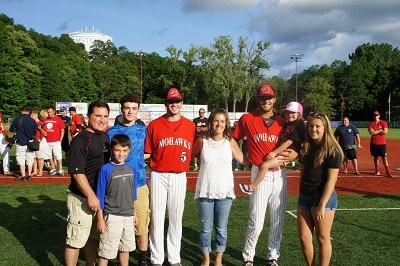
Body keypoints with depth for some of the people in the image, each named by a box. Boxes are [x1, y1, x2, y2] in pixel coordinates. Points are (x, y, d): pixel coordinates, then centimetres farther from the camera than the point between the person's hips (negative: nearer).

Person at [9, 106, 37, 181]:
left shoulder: (17, 119, -5)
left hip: (20, 142, -2)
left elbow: (11, 129, 2)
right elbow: (35, 133, 4)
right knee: (30, 159, 11)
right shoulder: (32, 121, -2)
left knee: (21, 160, 5)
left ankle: (23, 176, 5)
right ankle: (29, 175, 14)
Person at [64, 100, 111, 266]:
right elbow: (77, 172, -20)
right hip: (81, 198, -8)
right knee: (76, 239, 1)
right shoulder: (80, 140, -15)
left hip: (99, 197, 8)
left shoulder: (105, 137, 10)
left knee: (93, 236, 20)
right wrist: (91, 196, -24)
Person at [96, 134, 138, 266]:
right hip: (112, 216, -5)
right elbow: (100, 197, -10)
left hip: (128, 216, 5)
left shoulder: (130, 169, 4)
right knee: (106, 251, -1)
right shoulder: (105, 169, -12)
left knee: (125, 248, 18)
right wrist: (100, 219, -10)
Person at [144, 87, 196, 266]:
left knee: (176, 218, 11)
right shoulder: (154, 125, 0)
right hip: (158, 176, -1)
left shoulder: (191, 126, 4)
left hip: (179, 177, 1)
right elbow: (147, 152, 3)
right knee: (157, 217, 3)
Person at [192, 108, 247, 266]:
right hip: (205, 191, 0)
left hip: (225, 192, 1)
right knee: (206, 228, 8)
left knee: (221, 228, 9)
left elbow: (244, 160, 4)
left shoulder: (230, 142, 1)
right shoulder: (202, 141, -1)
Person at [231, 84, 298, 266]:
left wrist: (295, 154, -4)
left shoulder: (282, 122, 9)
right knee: (256, 222, -5)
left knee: (278, 220, 10)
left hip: (279, 174, 4)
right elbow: (233, 139, 7)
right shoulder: (247, 119, 1)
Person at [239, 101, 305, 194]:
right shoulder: (286, 125, 16)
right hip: (280, 153, 11)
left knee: (264, 165, -22)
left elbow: (289, 142, -19)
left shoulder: (299, 126, -13)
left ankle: (252, 187, -11)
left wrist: (274, 152, -19)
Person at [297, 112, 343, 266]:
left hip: (323, 197, -6)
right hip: (305, 196, 6)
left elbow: (331, 179, -15)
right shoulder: (307, 148, 10)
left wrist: (322, 205, -18)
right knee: (304, 238, 7)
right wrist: (301, 193, 11)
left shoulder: (332, 151, -11)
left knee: (322, 238, 4)